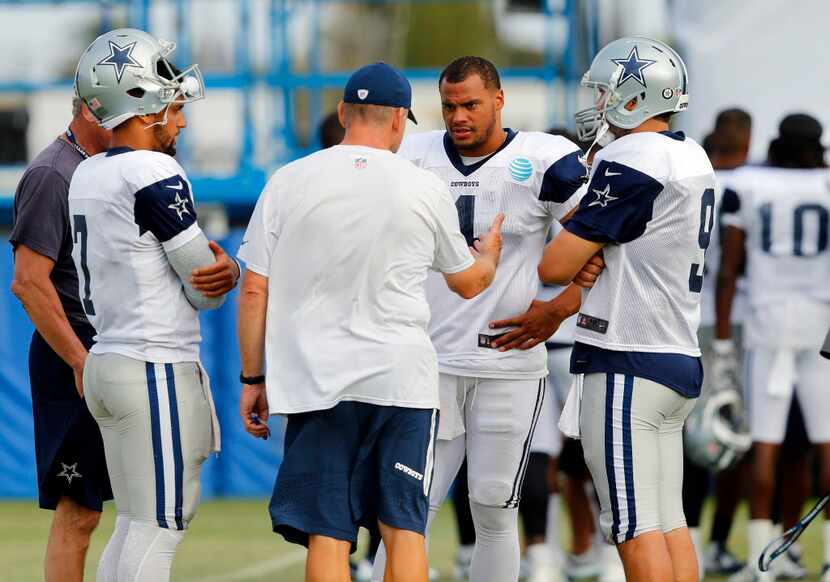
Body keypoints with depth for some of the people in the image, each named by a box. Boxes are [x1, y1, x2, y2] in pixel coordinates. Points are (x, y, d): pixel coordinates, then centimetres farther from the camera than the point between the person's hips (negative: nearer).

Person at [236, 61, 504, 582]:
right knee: (404, 529, 5)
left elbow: (255, 292, 2)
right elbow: (469, 282, 19)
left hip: (317, 382, 0)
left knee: (327, 536, 1)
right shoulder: (426, 190, 3)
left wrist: (254, 378, 10)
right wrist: (490, 251, 41)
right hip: (402, 377, 0)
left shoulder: (289, 183, 1)